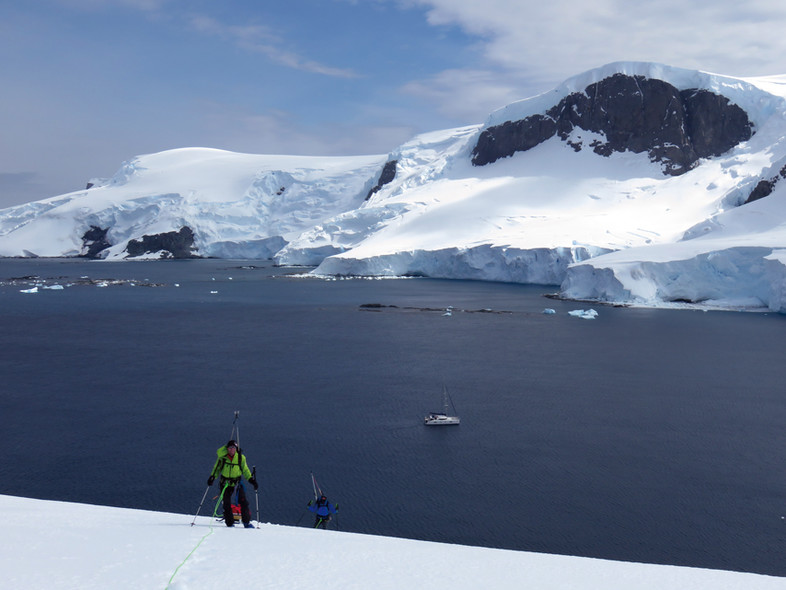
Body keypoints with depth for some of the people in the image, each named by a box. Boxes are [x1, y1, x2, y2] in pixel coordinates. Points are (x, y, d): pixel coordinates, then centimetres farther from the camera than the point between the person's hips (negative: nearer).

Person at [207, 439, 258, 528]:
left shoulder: (241, 457, -3)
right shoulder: (222, 457, -5)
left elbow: (245, 470, 6)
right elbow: (217, 468, 7)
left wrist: (251, 480, -2)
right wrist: (212, 477, -5)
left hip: (237, 482, 0)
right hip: (225, 483, 0)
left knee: (243, 502, -9)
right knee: (227, 504, -2)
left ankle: (246, 522, 0)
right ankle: (229, 523, 10)